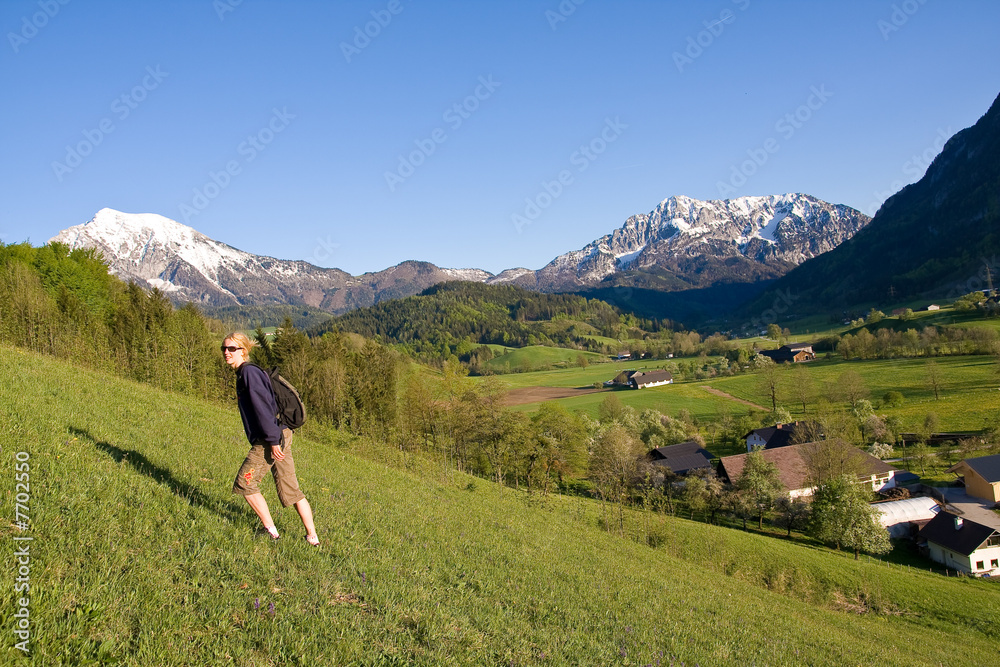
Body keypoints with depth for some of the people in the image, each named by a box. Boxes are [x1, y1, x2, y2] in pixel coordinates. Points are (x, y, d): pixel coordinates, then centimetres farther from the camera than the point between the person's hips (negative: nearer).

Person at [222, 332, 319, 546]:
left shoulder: (249, 372, -11)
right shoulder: (243, 374, 19)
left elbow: (263, 407, -18)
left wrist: (273, 440, -21)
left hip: (270, 440, -9)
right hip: (281, 435, 9)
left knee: (244, 484, 3)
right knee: (290, 490, 11)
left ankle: (271, 531, 10)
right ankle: (312, 537, 15)